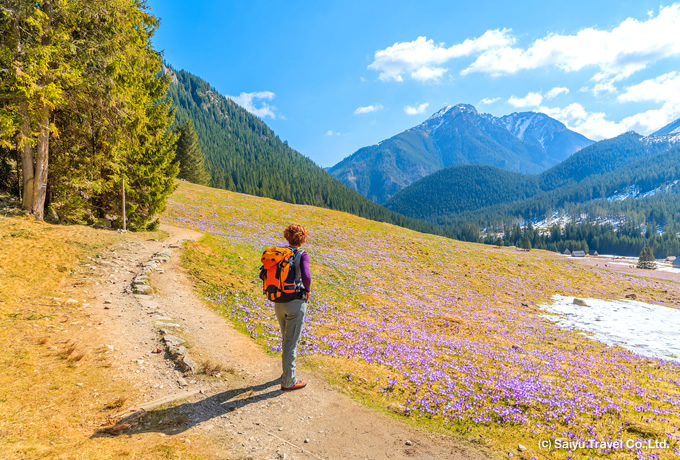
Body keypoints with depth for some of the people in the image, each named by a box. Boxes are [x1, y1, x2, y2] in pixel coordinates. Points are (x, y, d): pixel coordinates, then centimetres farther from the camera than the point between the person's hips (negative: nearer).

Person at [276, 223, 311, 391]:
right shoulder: (303, 255, -13)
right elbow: (306, 276, -29)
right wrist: (308, 290, -10)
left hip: (278, 303, 6)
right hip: (296, 303, -6)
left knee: (287, 338, 25)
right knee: (291, 343, 5)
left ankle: (287, 370, 41)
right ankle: (288, 382, 16)